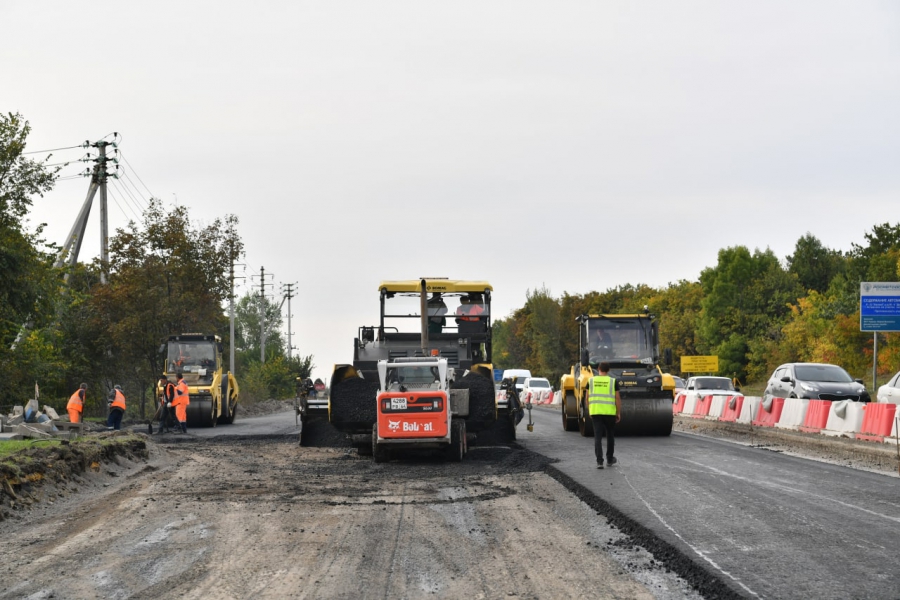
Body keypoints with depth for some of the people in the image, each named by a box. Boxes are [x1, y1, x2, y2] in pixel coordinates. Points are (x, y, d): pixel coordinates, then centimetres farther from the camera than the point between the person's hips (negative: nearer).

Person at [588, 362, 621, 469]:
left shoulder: (591, 381, 3)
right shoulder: (613, 381, -2)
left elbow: (587, 398, 6)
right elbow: (617, 399, -5)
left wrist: (590, 412, 17)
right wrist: (619, 413, 3)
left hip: (595, 412, 1)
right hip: (610, 412, -1)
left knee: (598, 437, -1)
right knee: (610, 436, 17)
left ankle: (599, 461, -12)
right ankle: (610, 459, 27)